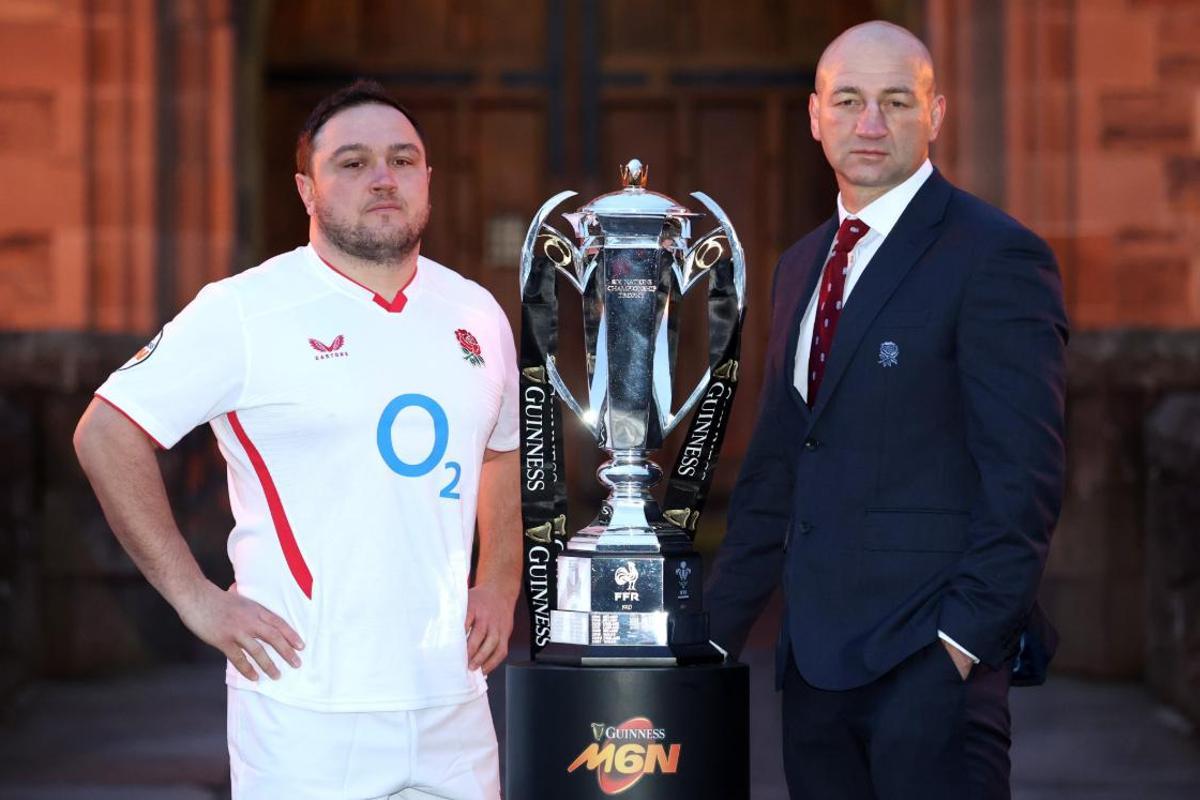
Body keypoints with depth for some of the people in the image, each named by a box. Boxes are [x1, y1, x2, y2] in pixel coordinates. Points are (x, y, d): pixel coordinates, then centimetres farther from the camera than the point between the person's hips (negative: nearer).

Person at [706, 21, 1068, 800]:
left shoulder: (996, 257, -8)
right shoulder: (802, 266, 17)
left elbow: (1024, 474, -13)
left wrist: (966, 634, -18)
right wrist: (717, 630, 16)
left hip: (932, 655, -7)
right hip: (818, 653, 7)